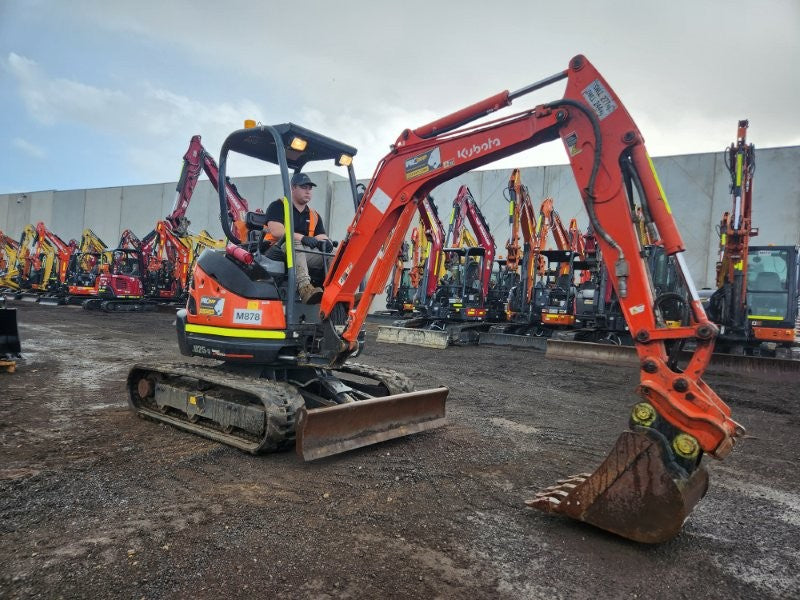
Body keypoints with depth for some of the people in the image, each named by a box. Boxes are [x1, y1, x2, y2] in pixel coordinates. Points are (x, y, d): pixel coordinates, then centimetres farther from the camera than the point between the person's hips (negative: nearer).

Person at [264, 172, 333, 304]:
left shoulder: (314, 215, 21)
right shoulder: (278, 206, 2)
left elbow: (322, 236, 12)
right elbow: (276, 231, -14)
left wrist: (325, 242, -15)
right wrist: (302, 237, -27)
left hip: (306, 253, 6)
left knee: (331, 255, -17)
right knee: (295, 244, -37)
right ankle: (305, 287, -58)